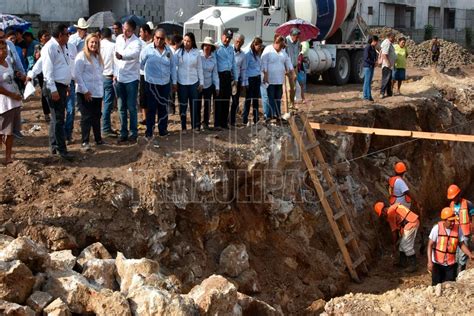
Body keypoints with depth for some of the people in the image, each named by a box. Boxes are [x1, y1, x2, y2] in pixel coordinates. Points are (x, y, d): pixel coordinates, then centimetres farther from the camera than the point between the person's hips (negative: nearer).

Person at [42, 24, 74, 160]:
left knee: (57, 118, 15)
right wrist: (53, 90, -21)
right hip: (54, 86, -9)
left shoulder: (63, 47, 13)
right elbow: (48, 70, -18)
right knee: (58, 119, -6)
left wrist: (67, 86, 16)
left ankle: (54, 145, 25)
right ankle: (62, 149, -2)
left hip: (63, 86, 9)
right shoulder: (50, 47, -14)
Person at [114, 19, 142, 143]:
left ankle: (133, 133, 8)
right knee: (121, 108, 9)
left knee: (131, 107, -2)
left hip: (131, 78, -5)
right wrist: (115, 73, 9)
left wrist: (122, 56, -55)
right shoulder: (119, 38, 6)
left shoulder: (136, 42, -14)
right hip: (119, 78, 5)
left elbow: (133, 54, -36)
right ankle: (123, 133, 16)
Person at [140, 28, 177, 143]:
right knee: (151, 108, -2)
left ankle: (163, 130, 24)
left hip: (165, 83, 4)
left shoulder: (168, 50, 5)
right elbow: (140, 63, 0)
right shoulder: (148, 49, -8)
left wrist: (174, 82, 12)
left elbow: (173, 66, 11)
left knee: (163, 108, 12)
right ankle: (149, 133, 3)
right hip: (151, 83, -4)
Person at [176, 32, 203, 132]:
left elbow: (199, 68, 6)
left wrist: (201, 82, 4)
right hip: (182, 83, -1)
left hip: (194, 82, 1)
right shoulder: (179, 52, -1)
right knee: (183, 105, 4)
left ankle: (195, 125, 14)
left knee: (195, 105, 4)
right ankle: (183, 126, 12)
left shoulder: (196, 53, 3)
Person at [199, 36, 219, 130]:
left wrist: (217, 87, 4)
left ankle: (205, 123, 22)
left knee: (207, 105, 8)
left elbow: (215, 73, 6)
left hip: (209, 85, 3)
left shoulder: (213, 58, 2)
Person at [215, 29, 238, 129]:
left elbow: (234, 64, 21)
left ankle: (224, 123, 16)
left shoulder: (231, 48, 16)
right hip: (220, 75, -7)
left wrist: (235, 79, 19)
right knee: (219, 100, -5)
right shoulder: (217, 47, -6)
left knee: (226, 100, 9)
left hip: (228, 76, 7)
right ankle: (217, 123, 0)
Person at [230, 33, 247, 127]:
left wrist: (244, 83, 9)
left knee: (235, 102, 7)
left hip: (237, 79, 4)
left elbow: (243, 70, 12)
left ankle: (232, 121, 17)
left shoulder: (242, 55, 7)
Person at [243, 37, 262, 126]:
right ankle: (245, 120, 5)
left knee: (256, 99, 10)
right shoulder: (248, 54, -12)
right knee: (248, 100, -2)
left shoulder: (258, 54, 11)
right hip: (250, 78, -7)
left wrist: (261, 77, 11)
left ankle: (256, 119, 15)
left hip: (257, 78, 7)